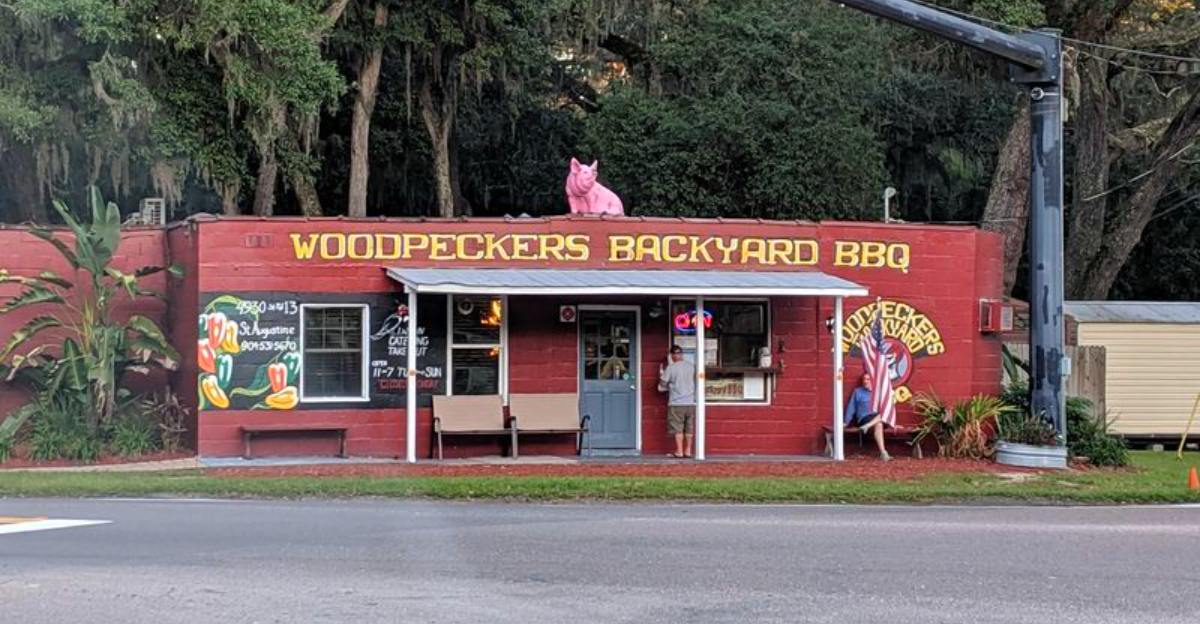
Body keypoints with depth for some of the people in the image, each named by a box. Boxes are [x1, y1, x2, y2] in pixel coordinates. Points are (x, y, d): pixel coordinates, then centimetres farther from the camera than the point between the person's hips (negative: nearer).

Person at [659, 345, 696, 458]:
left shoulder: (670, 368, -10)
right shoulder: (691, 366, 2)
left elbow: (663, 384, -4)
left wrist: (661, 373, 15)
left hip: (676, 403, -4)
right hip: (691, 402, 4)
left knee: (678, 428, 1)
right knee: (689, 428, 10)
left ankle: (679, 451, 0)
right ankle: (688, 451, 13)